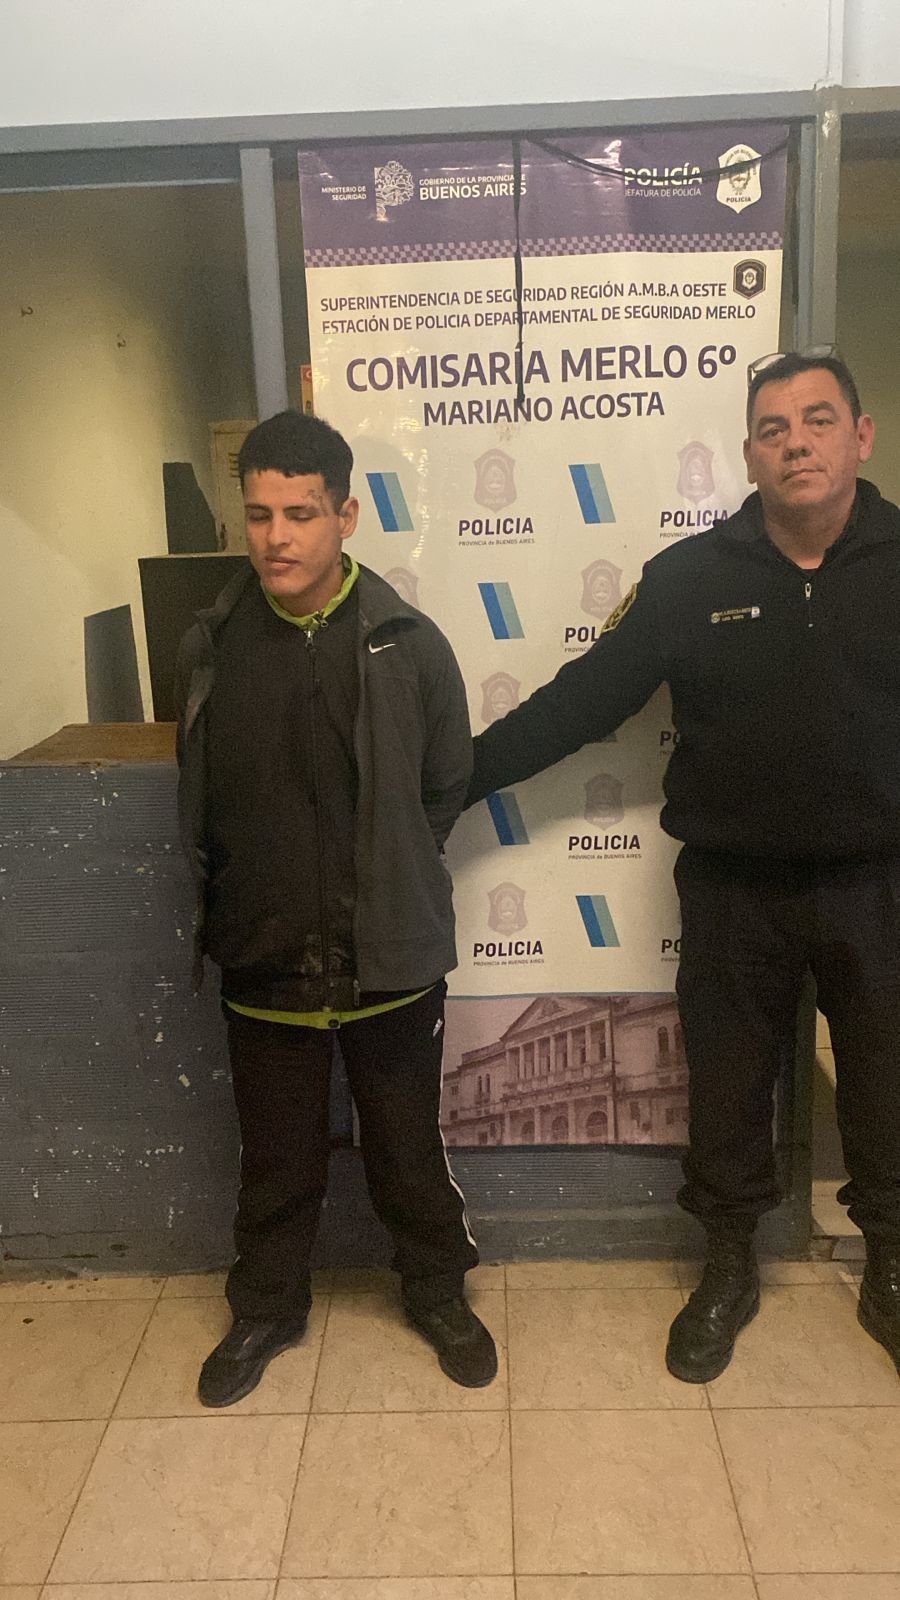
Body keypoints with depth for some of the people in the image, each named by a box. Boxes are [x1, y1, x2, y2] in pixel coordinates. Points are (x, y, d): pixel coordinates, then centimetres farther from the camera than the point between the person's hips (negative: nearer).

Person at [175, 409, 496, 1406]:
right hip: (261, 962, 2)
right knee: (276, 1163, 20)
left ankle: (437, 1294, 44)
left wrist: (385, 882, 6)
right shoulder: (209, 648, -4)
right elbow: (197, 803, 8)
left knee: (409, 1153, 18)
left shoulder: (409, 647, -10)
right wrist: (235, 899, 8)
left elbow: (446, 790, 2)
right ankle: (266, 1309, 45)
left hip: (391, 962, -1)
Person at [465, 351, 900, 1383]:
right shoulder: (690, 579, -4)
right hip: (733, 891, 0)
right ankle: (729, 1270, 38)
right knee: (726, 1092, 14)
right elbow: (581, 700, -4)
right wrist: (454, 776, -7)